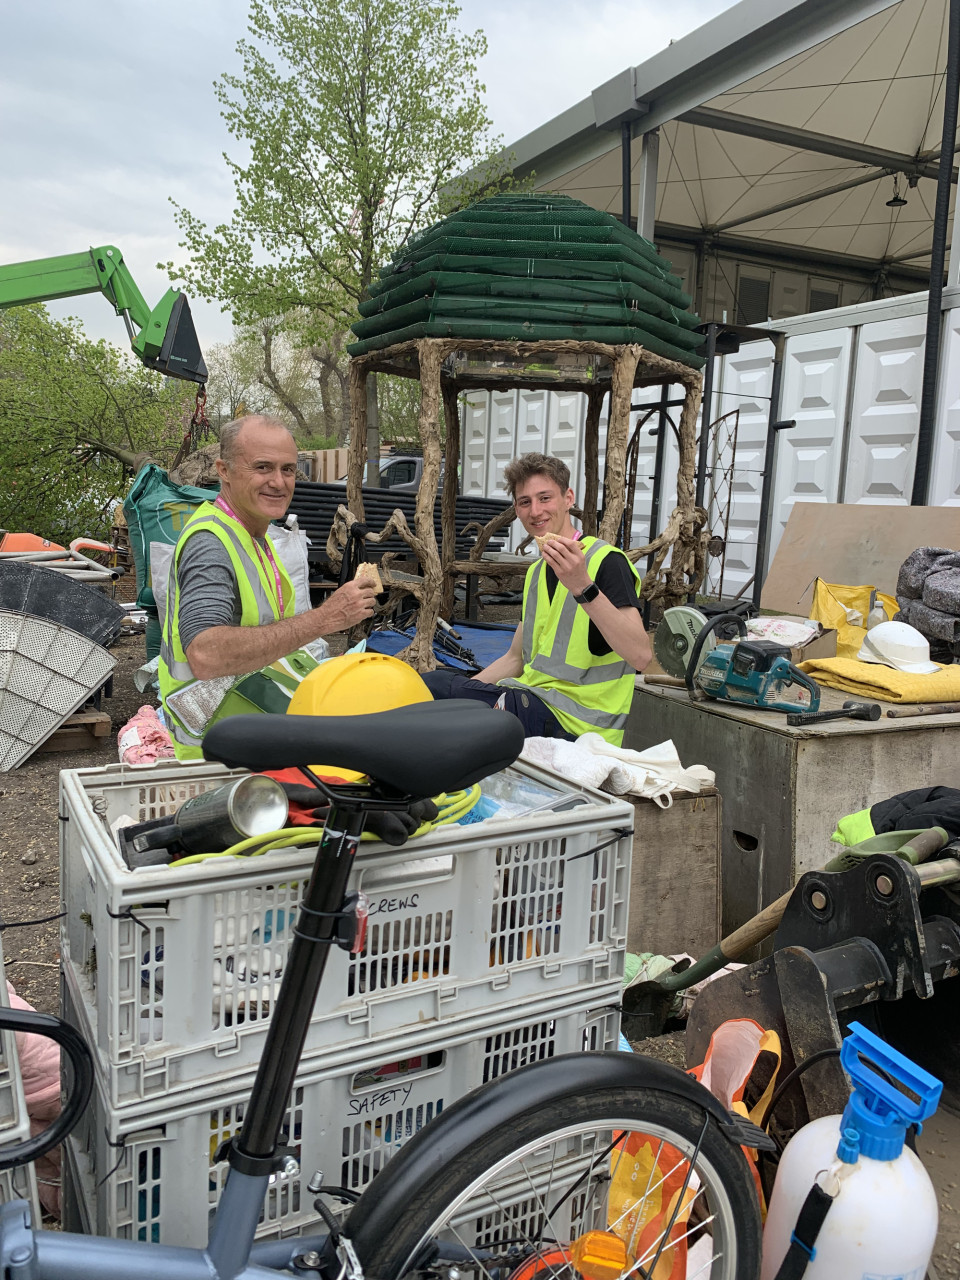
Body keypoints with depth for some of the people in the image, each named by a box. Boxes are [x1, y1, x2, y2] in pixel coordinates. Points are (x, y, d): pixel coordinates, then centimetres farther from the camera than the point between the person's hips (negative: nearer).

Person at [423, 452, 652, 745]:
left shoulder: (607, 562, -11)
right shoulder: (535, 572, 17)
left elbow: (641, 656, -25)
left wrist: (583, 587, -36)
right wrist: (465, 689, 8)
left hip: (572, 718, -8)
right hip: (532, 703, 8)